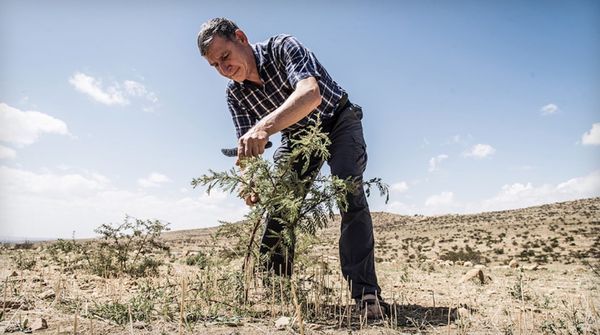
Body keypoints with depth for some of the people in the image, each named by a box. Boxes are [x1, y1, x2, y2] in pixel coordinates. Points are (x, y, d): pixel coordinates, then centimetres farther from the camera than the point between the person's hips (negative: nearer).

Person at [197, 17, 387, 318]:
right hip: (297, 136, 6)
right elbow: (246, 146, -14)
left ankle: (365, 292, -25)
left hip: (337, 122, -5)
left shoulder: (282, 47, -27)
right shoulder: (234, 93, -10)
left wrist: (264, 128, -62)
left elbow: (310, 93, -46)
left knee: (348, 190, -26)